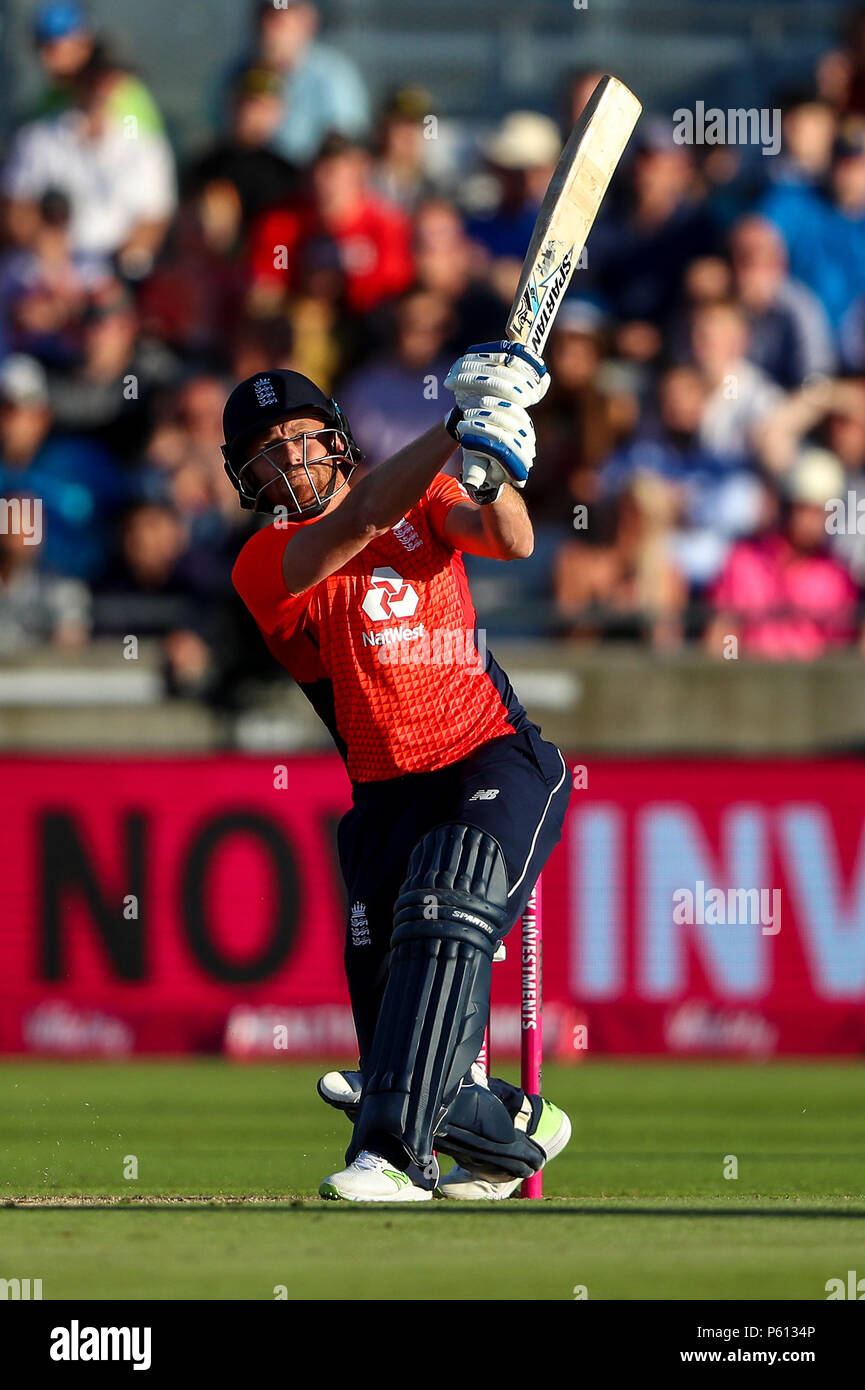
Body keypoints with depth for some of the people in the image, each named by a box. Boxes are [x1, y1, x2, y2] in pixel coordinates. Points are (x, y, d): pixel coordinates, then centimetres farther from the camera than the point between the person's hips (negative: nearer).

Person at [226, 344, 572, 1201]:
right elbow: (356, 523, -20)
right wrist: (459, 428, -27)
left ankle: (396, 1153, -35)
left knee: (443, 918, -27)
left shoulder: (421, 502, 9)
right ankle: (518, 1128, 26)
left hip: (497, 761, -2)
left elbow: (510, 542, -8)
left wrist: (493, 468, -29)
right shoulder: (265, 566, -2)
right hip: (389, 799, 2)